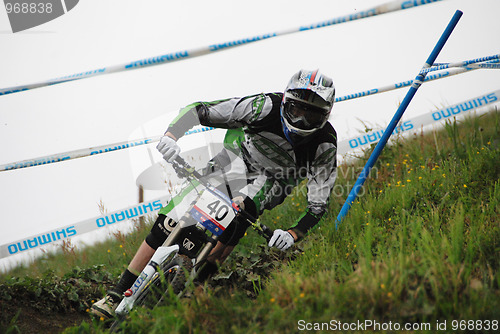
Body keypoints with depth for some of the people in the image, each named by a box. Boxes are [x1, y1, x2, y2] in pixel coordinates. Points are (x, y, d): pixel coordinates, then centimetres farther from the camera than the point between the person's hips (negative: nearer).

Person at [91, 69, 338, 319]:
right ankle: (117, 296, -2)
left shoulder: (325, 146, -27)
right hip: (235, 160, 0)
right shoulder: (268, 106, -30)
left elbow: (318, 204, -25)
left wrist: (293, 234, -43)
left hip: (270, 183, 0)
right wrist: (171, 135, -46)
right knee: (167, 223, -12)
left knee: (240, 207, -38)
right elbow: (197, 111, -28)